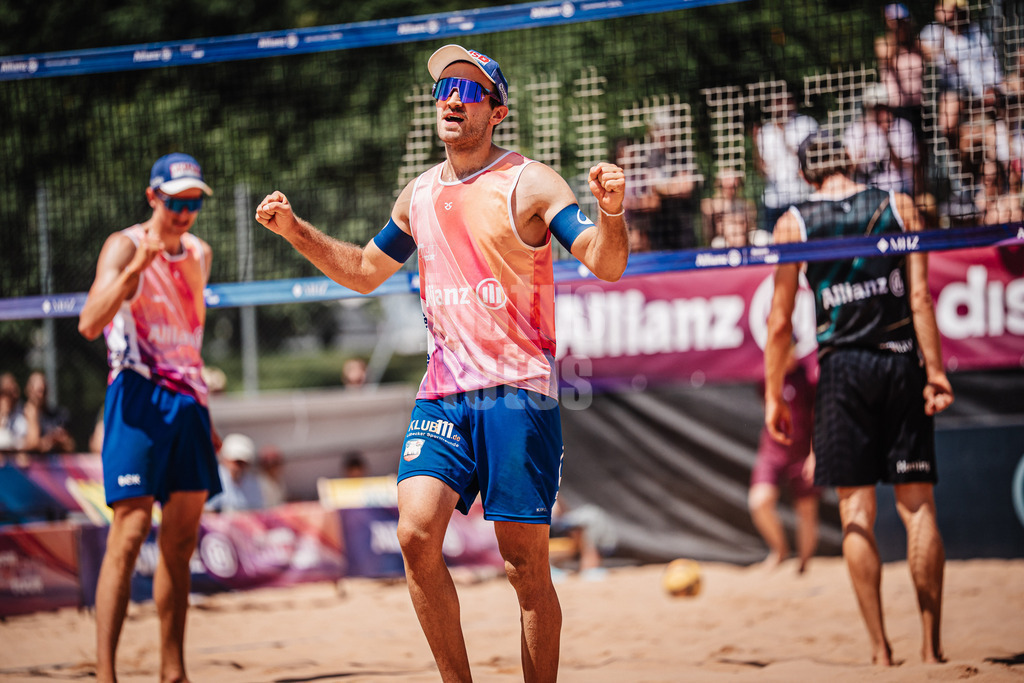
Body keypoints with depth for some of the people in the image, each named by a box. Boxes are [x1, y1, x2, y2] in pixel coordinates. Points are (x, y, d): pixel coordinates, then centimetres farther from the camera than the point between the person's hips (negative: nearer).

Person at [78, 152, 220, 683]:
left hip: (186, 400, 7)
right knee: (129, 534, -14)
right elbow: (90, 324, -20)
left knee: (181, 540, 6)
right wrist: (136, 266, -30)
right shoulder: (125, 246, -6)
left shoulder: (199, 253, 16)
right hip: (139, 398, -7)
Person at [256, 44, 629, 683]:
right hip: (444, 391, 4)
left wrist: (610, 212, -35)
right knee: (416, 534, -13)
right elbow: (365, 270, 27)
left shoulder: (530, 183, -4)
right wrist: (295, 230, 16)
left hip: (519, 391, -4)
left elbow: (606, 264, -14)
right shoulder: (420, 194, 13)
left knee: (525, 562, -3)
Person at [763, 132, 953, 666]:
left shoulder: (794, 223, 4)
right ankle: (931, 645, 1)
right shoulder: (897, 207, 6)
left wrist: (773, 395, 10)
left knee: (856, 512, 2)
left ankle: (880, 650, -2)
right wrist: (935, 371, -3)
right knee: (917, 506, 4)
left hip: (842, 367, -1)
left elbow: (780, 321, 3)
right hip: (900, 362, 1)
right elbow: (921, 297, -3)